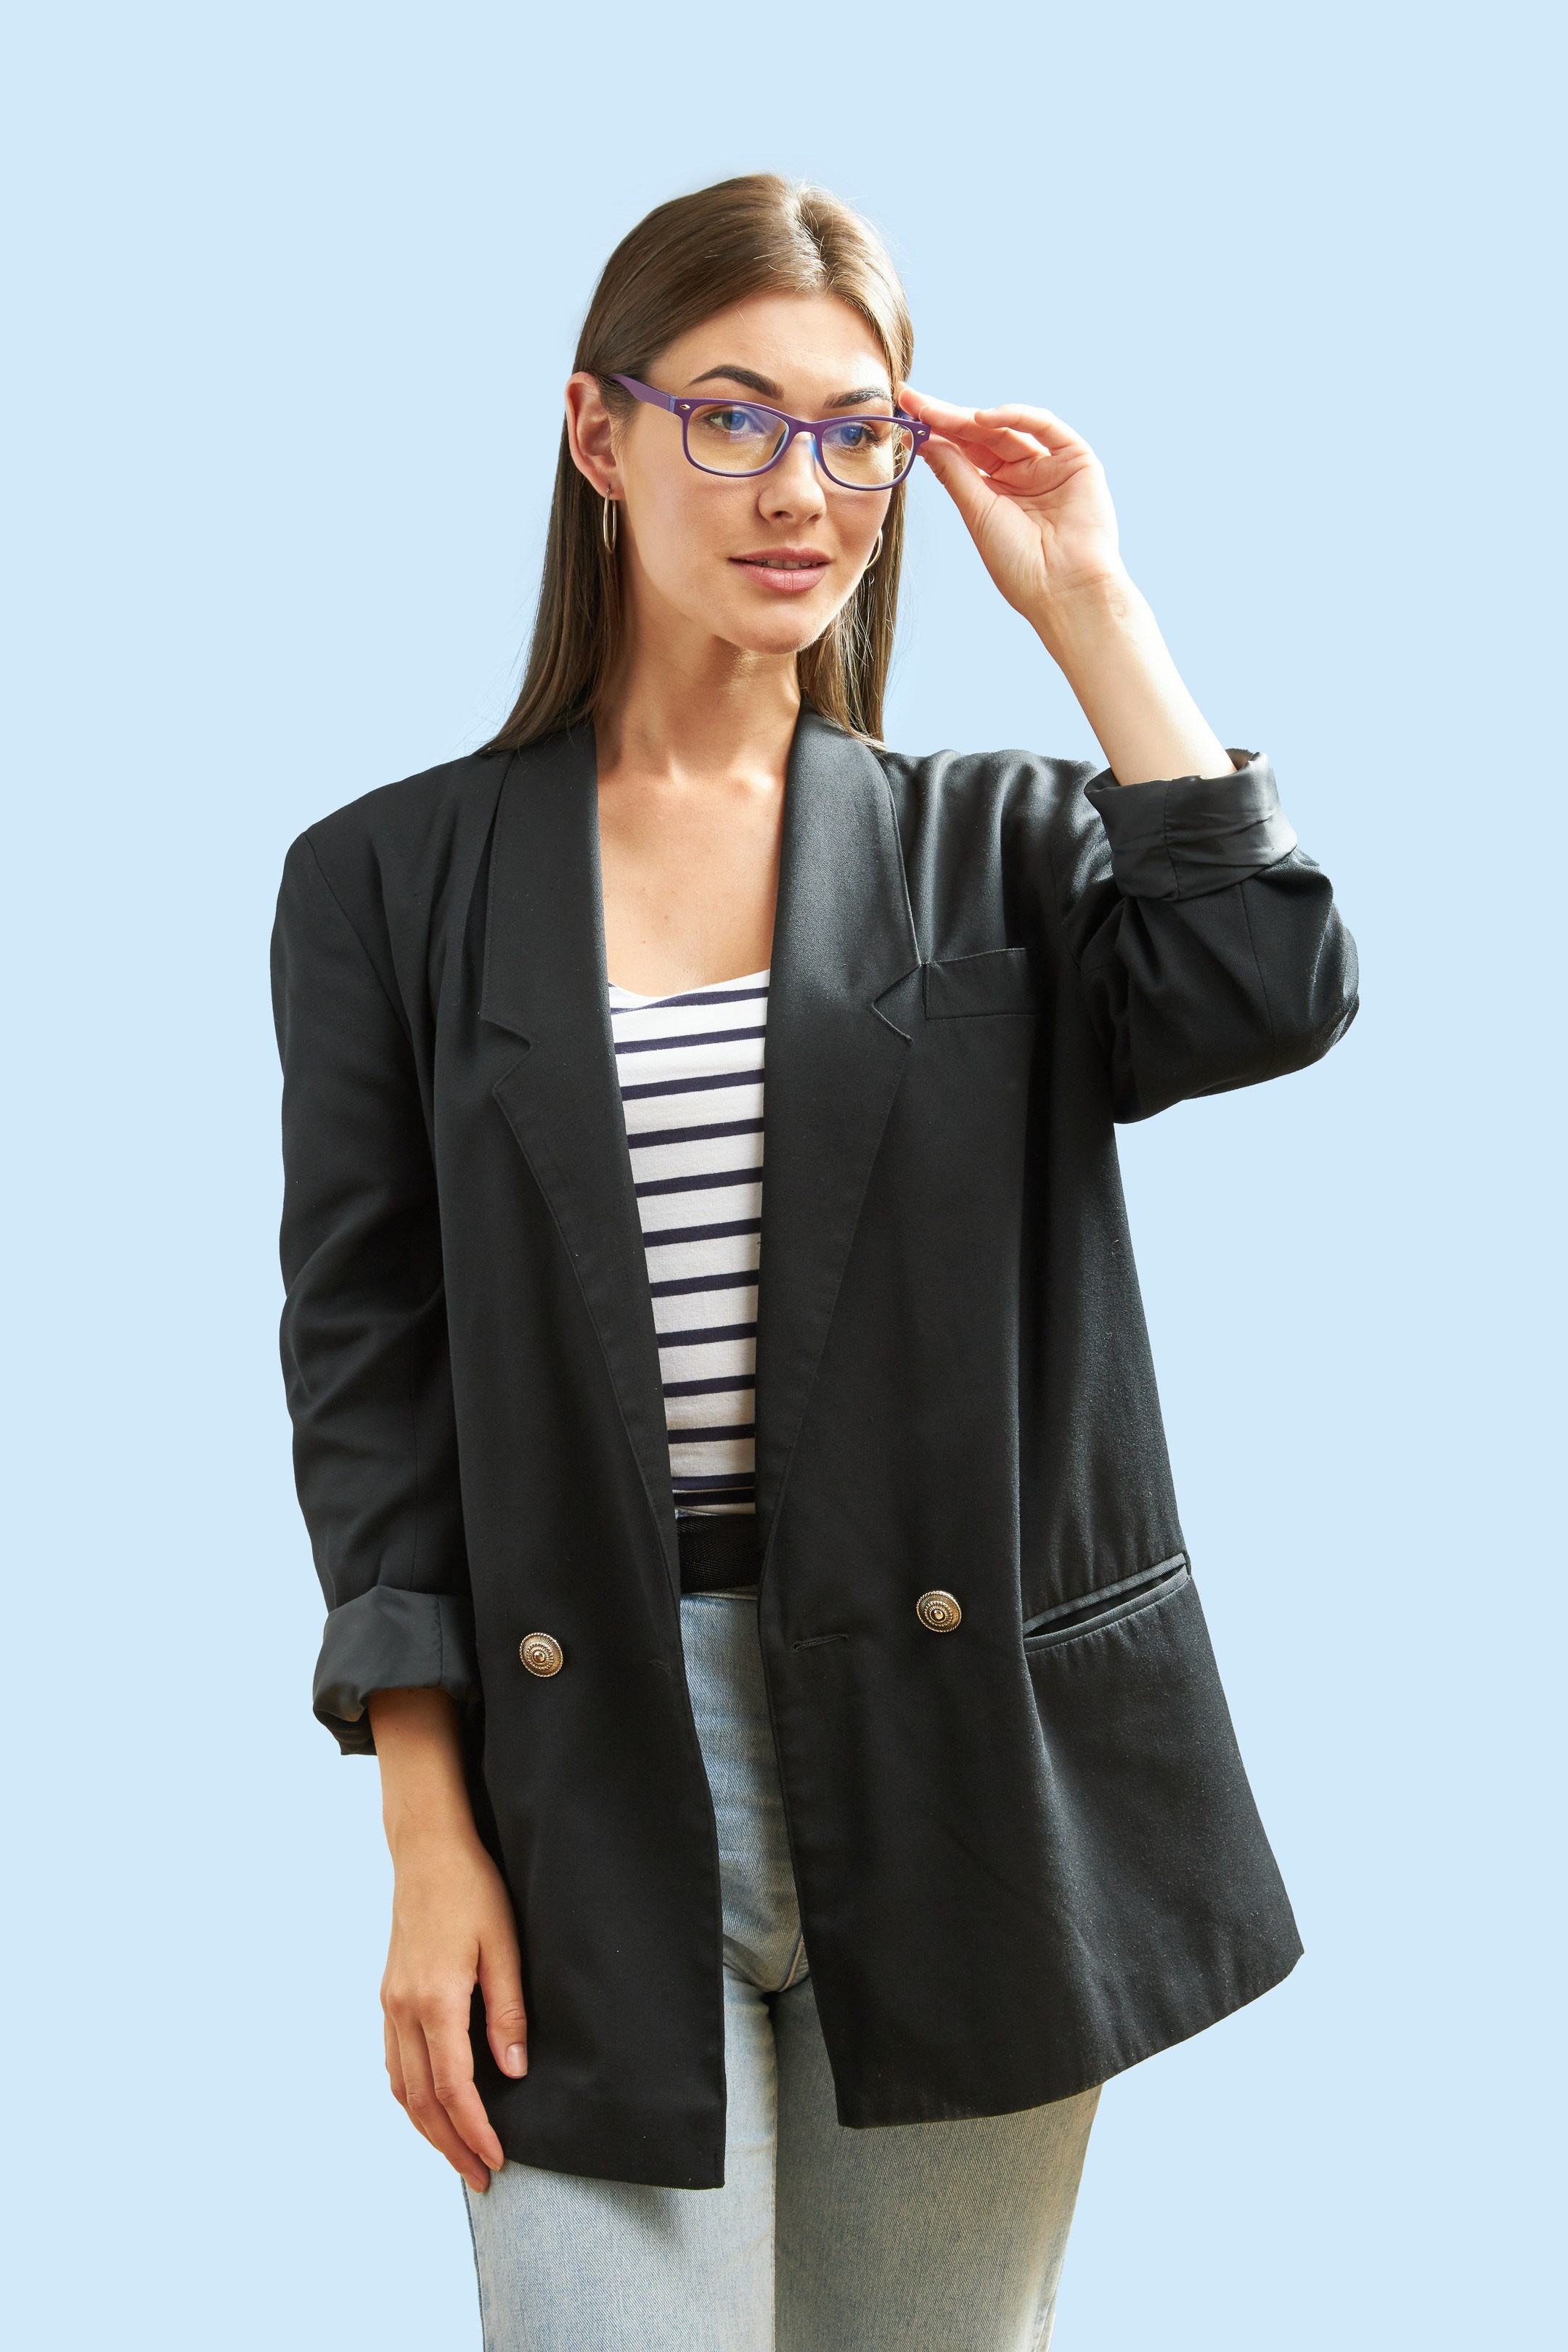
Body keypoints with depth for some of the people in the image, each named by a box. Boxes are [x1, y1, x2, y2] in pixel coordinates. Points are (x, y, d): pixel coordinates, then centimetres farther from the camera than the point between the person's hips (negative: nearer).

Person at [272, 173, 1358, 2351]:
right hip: (590, 1773, -1)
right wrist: (429, 1838, -4)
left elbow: (1266, 993, -13)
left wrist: (1089, 605, -6)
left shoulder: (993, 845, 8)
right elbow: (369, 1357, 2)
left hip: (961, 1755, 2)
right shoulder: (397, 879, 4)